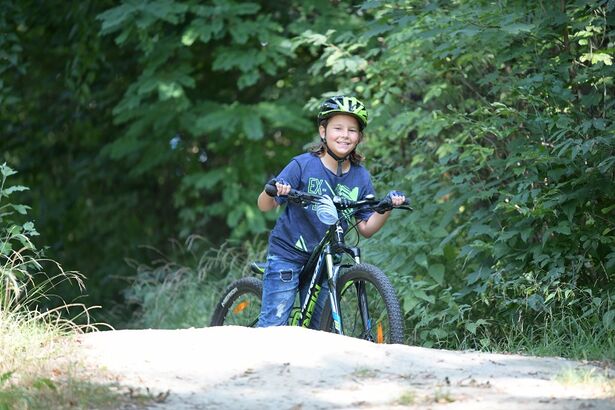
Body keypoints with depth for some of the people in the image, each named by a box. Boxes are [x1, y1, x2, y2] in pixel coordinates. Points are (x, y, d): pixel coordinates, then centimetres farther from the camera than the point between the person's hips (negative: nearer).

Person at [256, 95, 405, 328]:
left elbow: (366, 229, 1)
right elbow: (265, 207, -12)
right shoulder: (303, 165, -12)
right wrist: (271, 191, -35)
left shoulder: (361, 177, -2)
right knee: (274, 324, -9)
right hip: (287, 254, -4)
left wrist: (387, 208, -16)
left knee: (317, 329, 7)